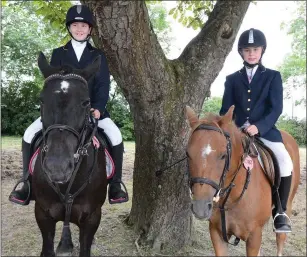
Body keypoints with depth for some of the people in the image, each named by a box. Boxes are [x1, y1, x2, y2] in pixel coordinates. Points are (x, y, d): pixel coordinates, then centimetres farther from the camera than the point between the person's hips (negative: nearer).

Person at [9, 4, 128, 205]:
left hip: (91, 107, -1)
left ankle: (115, 185, -9)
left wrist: (98, 107, -20)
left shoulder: (98, 55, 7)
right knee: (30, 134, -16)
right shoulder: (58, 54, 8)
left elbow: (103, 85, -2)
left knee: (115, 136, -24)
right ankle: (28, 184, -3)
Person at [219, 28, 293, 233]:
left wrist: (259, 127, -21)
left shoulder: (273, 76, 7)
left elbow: (276, 109, -4)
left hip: (265, 131, -2)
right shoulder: (232, 79, 13)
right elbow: (226, 110, 9)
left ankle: (280, 211, -6)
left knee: (285, 164, -25)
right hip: (237, 132, 3)